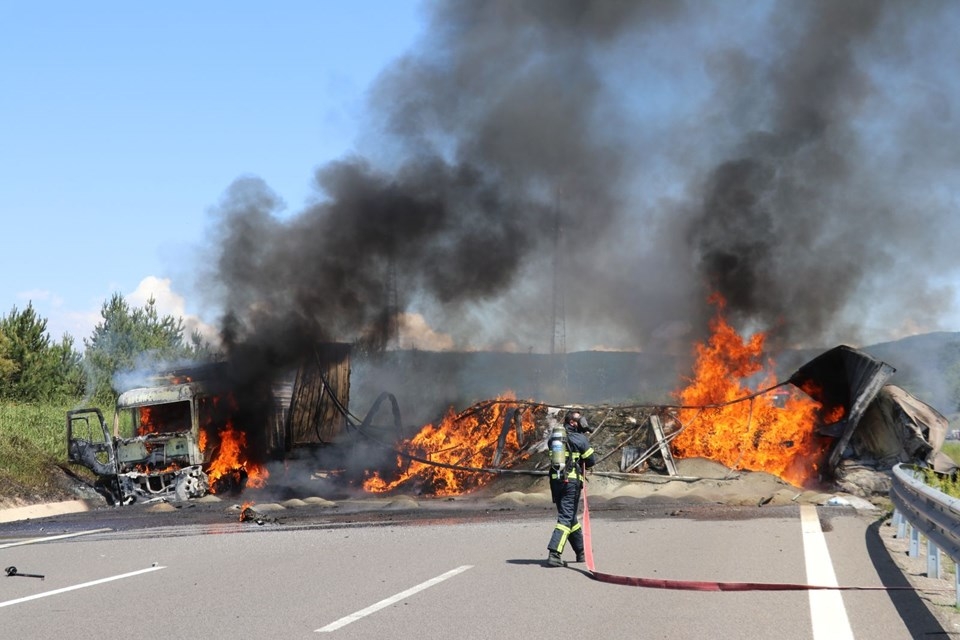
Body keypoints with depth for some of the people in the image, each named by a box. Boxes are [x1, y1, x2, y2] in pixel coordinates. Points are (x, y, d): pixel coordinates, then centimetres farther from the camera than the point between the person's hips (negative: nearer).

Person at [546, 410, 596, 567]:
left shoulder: (554, 437, 10)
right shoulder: (580, 439, -6)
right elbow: (591, 460, -2)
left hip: (555, 481, 6)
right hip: (572, 480, -6)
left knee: (571, 517, 18)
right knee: (566, 518, -7)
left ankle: (582, 552, 30)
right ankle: (554, 554, -18)